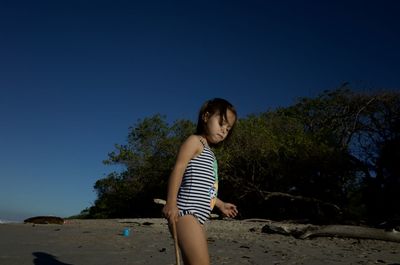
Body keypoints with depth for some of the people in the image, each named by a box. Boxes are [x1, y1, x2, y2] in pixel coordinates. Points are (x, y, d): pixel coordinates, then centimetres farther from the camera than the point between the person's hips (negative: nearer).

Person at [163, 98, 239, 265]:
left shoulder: (208, 153, 26)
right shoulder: (195, 141, 0)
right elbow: (178, 169, -14)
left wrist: (220, 205, 40)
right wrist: (171, 203, -25)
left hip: (197, 216, 10)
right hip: (186, 212, -10)